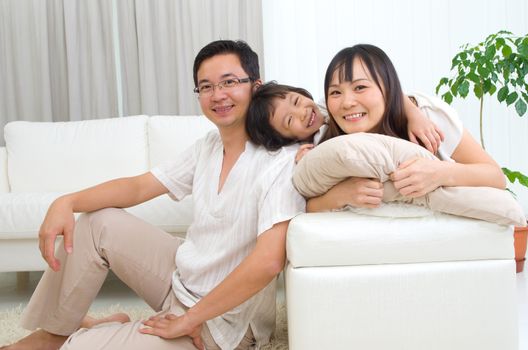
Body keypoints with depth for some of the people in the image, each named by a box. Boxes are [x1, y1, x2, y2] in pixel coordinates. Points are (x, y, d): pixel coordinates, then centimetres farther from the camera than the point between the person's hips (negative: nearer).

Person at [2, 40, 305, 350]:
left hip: (221, 325, -8)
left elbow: (268, 262, -34)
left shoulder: (280, 161, -24)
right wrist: (67, 202, -12)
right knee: (98, 222, 3)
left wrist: (188, 320, -25)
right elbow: (138, 187, 5)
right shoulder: (209, 146, 2)